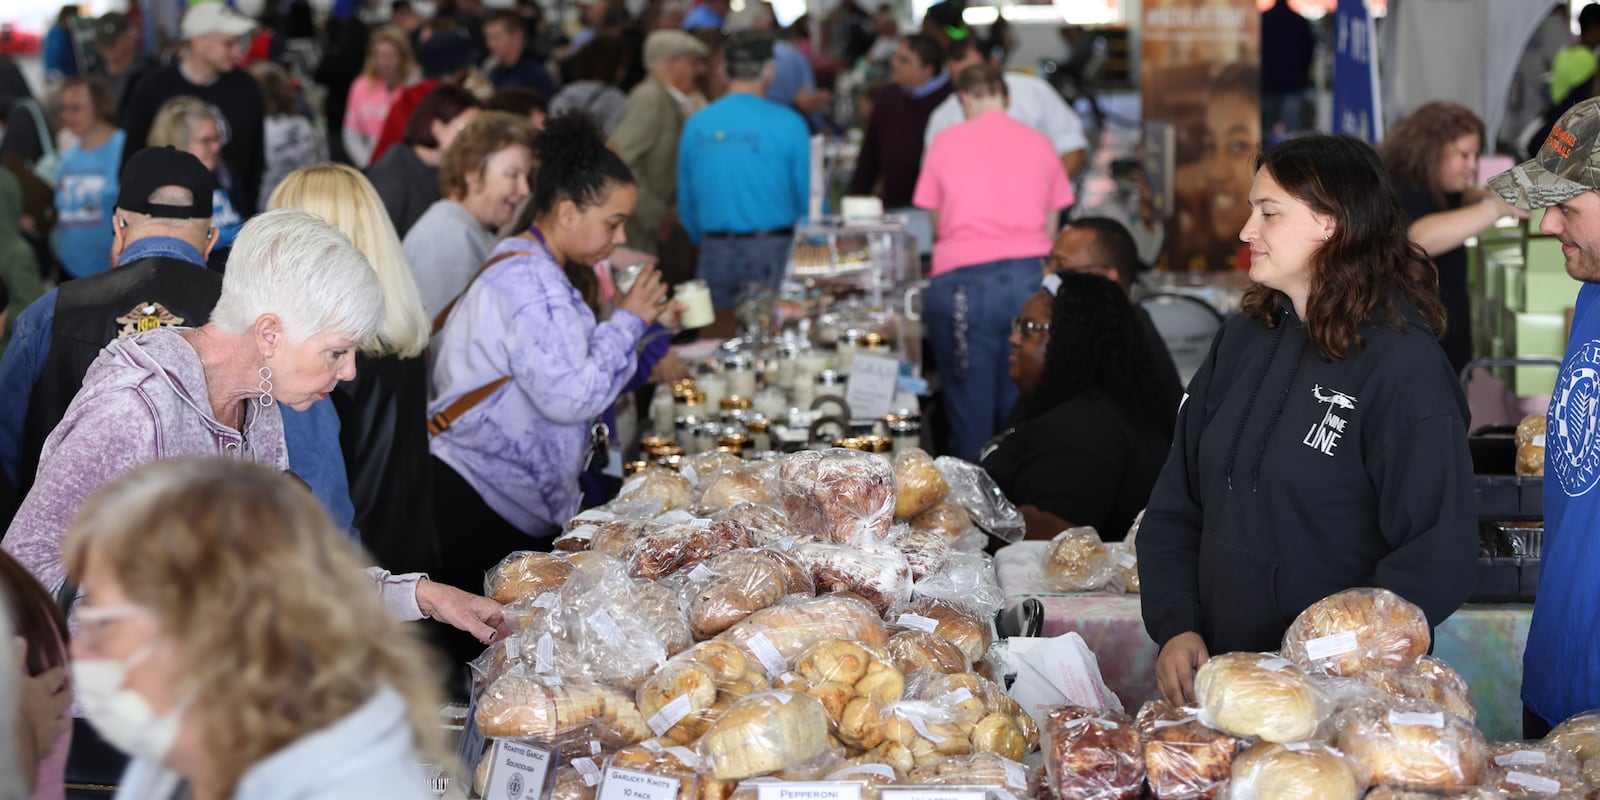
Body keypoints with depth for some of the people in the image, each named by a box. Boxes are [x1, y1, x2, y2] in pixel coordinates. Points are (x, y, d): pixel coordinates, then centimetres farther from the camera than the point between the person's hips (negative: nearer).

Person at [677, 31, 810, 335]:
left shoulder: (696, 125, 4)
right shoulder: (787, 124, -7)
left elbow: (686, 206, 11)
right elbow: (810, 196, -3)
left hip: (714, 252, 4)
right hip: (770, 250, -3)